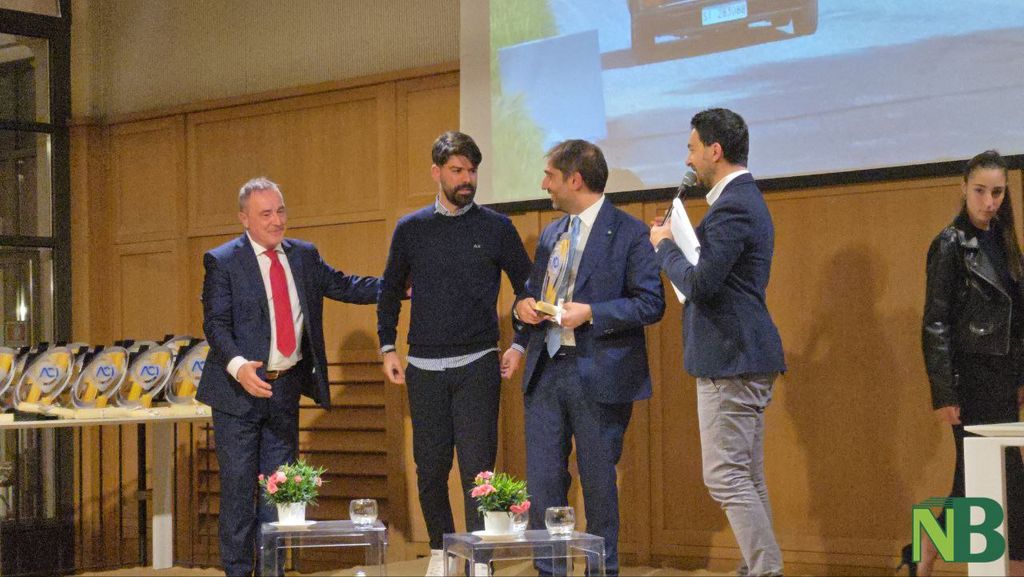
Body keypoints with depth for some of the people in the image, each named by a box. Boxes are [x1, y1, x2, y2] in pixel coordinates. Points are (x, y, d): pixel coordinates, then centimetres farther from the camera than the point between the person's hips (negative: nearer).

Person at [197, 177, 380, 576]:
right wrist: (237, 365, -30)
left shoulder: (303, 256, 8)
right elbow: (215, 323, -13)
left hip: (286, 388, 5)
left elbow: (344, 286, 14)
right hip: (241, 388, -5)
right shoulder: (222, 262, -7)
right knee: (238, 485, 0)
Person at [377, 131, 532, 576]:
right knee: (430, 466, 8)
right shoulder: (410, 229, 6)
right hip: (424, 368, 2)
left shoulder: (495, 227, 1)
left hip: (477, 366, -2)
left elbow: (527, 287, 7)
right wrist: (387, 347, 8)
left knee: (477, 466, -6)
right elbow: (389, 292, 16)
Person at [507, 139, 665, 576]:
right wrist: (523, 305, 3)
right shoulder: (550, 234, 16)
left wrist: (590, 313, -19)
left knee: (598, 483, 4)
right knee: (542, 481, 4)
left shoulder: (629, 233, -6)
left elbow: (651, 304, -11)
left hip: (598, 376, -6)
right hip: (546, 372, 6)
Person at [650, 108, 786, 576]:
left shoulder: (732, 207, -18)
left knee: (725, 477, -8)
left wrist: (666, 245, -7)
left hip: (730, 361, -11)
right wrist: (678, 243, 10)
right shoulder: (744, 199, 16)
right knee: (746, 477, 14)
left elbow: (700, 283, -23)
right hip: (742, 358, 11)